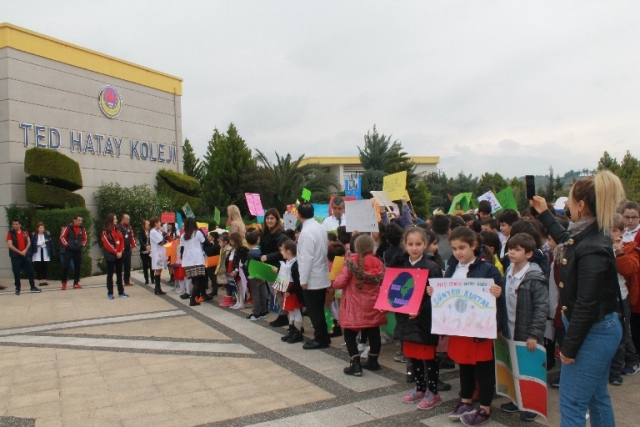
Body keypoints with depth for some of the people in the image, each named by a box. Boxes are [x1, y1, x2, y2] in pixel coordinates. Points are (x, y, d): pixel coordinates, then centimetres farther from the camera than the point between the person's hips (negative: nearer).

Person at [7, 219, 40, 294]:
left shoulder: (24, 231, 5)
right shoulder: (10, 233, -6)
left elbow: (28, 242, 9)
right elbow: (10, 245, -12)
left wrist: (25, 250, -6)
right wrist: (20, 252, -14)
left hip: (26, 255, 3)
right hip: (15, 256, -3)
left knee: (30, 271, 6)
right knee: (16, 273, 1)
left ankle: (33, 287, 17)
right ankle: (17, 289, 10)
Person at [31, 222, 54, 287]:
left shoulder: (47, 235, 2)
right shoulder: (34, 236, -1)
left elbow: (50, 244, 1)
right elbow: (33, 245, -6)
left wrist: (52, 253, -2)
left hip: (45, 254, 1)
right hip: (37, 254, -1)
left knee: (45, 268, 6)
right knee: (38, 268, 1)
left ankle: (44, 280, 12)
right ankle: (40, 281, 6)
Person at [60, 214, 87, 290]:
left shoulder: (82, 229, 6)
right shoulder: (68, 228, -7)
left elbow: (84, 239, 18)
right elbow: (62, 237, -5)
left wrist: (82, 245, 4)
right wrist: (66, 244, -11)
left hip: (78, 251, 4)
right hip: (69, 250, -4)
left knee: (77, 267, 7)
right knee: (65, 266, -6)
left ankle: (76, 283, 15)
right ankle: (64, 283, 6)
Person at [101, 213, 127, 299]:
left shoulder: (117, 229, 11)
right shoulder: (105, 231, -7)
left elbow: (122, 240, 8)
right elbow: (107, 244, -13)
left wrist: (120, 251, -5)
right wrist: (116, 252, -14)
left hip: (119, 254, 6)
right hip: (110, 255, -6)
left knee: (119, 273, 9)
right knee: (110, 274, 1)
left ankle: (121, 292, 15)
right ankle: (110, 293, 6)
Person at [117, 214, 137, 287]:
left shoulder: (129, 227, 11)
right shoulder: (118, 227, -11)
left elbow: (132, 237, 14)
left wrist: (133, 246, 6)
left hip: (128, 250, 6)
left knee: (128, 266, 9)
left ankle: (127, 281, 17)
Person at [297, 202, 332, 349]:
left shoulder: (306, 232, -20)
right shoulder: (321, 228, 6)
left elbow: (306, 258, -22)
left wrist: (303, 280, -16)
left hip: (312, 278, -9)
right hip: (322, 276, 9)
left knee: (314, 311, 2)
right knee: (319, 309, 17)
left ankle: (320, 339, 10)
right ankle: (323, 337, 24)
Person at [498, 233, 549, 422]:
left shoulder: (535, 278, -16)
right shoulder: (507, 274, 5)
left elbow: (542, 307, -18)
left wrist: (534, 334, -19)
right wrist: (502, 327, 8)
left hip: (528, 334, -6)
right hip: (510, 332, 6)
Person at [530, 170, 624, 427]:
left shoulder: (591, 249, -26)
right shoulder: (589, 236, 4)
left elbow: (586, 305, -25)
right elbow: (566, 241, 29)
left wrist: (569, 346, -18)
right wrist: (544, 213, 37)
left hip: (592, 332, -10)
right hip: (601, 329, 10)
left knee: (572, 403, -2)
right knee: (597, 397, 22)